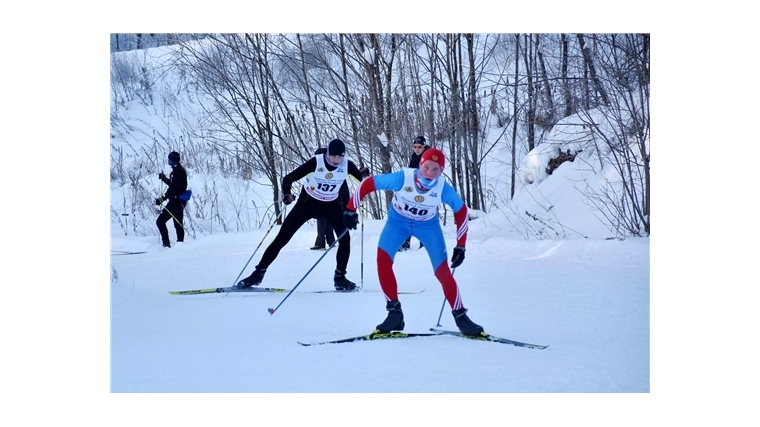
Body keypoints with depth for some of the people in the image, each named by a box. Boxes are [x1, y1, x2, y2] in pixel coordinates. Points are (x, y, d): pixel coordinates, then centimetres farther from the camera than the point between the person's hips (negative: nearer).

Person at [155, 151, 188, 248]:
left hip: (175, 201, -10)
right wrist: (164, 178, 24)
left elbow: (173, 188, -25)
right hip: (180, 201, 10)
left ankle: (166, 244, -15)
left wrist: (162, 199, -24)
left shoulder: (177, 171, -18)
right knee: (178, 224, 20)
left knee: (160, 221, -10)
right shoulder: (181, 169, 13)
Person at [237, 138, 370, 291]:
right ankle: (259, 273, 4)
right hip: (308, 202, -2)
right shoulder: (316, 162, -26)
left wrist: (366, 176, -33)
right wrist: (286, 194, -41)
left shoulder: (347, 165, -18)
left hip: (331, 205, 2)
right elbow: (289, 178, -23)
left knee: (344, 237, -16)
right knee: (282, 237, -5)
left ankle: (340, 277, -1)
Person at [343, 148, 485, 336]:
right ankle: (395, 313, -9)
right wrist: (351, 210, -19)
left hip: (427, 225, 0)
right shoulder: (403, 178, -32)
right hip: (398, 221, 0)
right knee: (383, 260, -20)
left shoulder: (443, 188, -27)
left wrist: (460, 245, -9)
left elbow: (461, 210, -9)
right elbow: (368, 183, -23)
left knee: (442, 271, -8)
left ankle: (460, 317, 9)